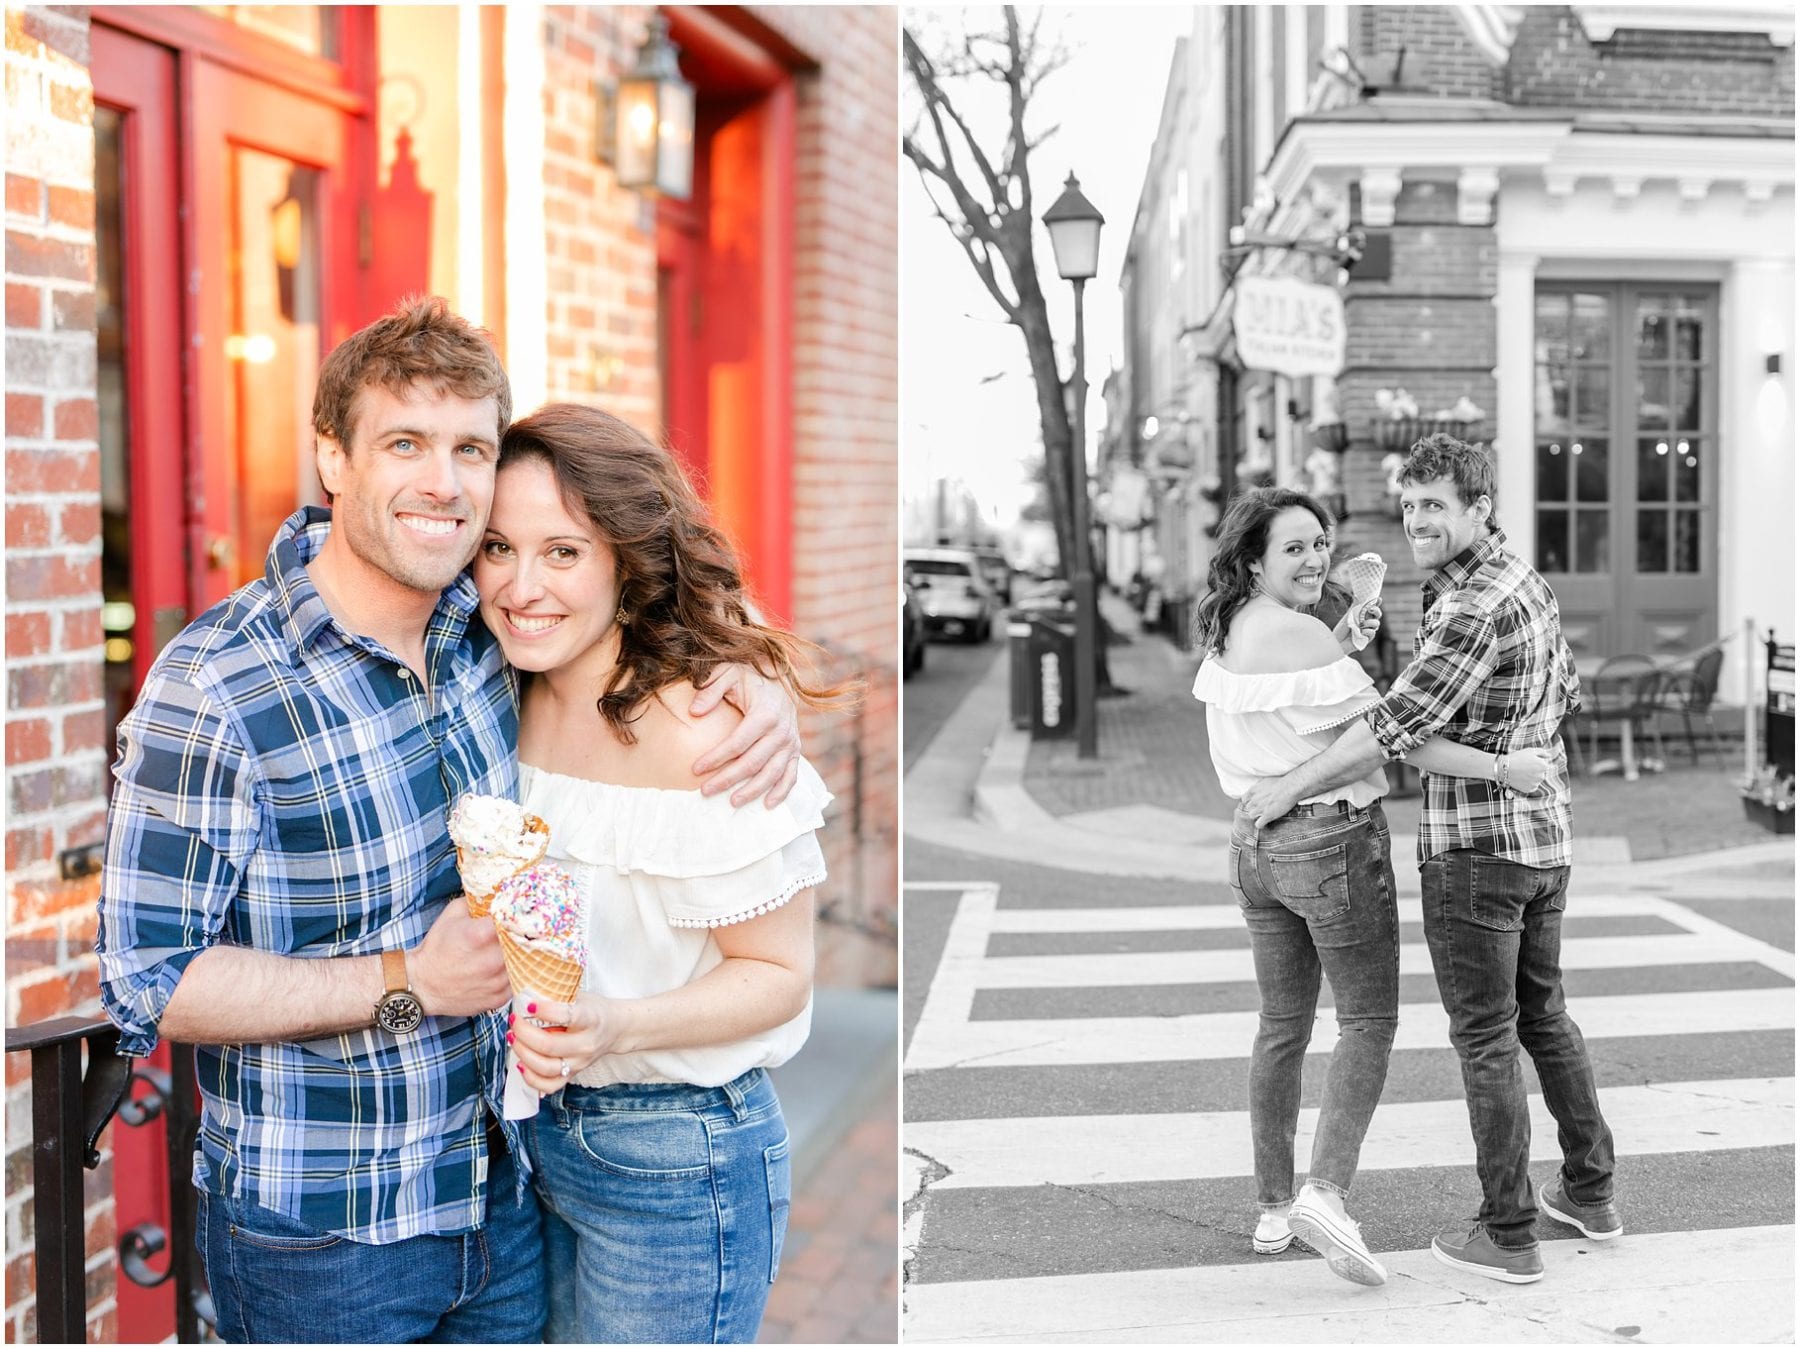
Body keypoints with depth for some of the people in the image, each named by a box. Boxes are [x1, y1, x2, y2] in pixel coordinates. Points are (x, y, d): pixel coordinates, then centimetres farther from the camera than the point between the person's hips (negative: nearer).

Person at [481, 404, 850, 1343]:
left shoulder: (702, 735, -23)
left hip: (677, 1156, -7)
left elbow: (778, 973, -17)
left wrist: (612, 1026, -30)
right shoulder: (516, 705, 0)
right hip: (536, 1127, 7)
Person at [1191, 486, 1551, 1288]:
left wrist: (1340, 643, 12)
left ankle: (1273, 1209, 22)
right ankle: (1326, 1193, -14)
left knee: (1282, 1025, 16)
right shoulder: (1298, 635, -18)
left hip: (1255, 841, 8)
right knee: (1369, 1020, 1)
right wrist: (1502, 768, -18)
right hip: (1334, 839, -8)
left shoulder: (1226, 633, 8)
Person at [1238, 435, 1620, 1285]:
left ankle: (1507, 1235, 7)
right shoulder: (1528, 584, 10)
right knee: (1543, 1015, 21)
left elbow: (1395, 727, -23)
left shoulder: (1473, 608, -20)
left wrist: (1290, 786, -15)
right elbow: (1563, 693, 23)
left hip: (1474, 849, -9)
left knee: (1485, 1037, 0)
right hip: (1546, 836, 9)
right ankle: (1590, 1192, 31)